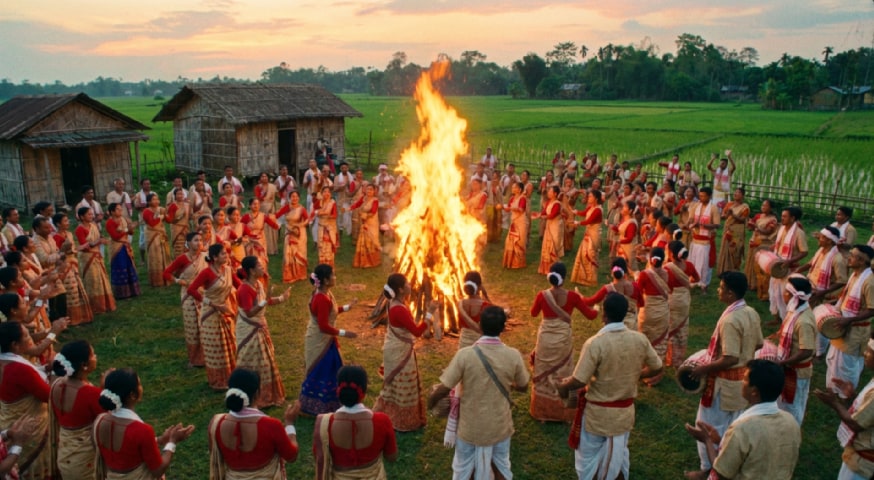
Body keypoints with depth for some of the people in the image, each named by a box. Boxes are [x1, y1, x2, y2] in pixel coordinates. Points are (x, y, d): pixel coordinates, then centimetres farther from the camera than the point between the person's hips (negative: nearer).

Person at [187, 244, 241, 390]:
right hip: (212, 314, -7)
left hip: (226, 312, 7)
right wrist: (211, 303, -22)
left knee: (229, 345, 16)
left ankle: (229, 377, 32)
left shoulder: (227, 270, 0)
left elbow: (240, 286, 8)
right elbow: (191, 290, -25)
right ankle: (217, 381, 19)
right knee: (216, 348, 5)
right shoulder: (207, 272, -20)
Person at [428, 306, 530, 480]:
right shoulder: (513, 355, -15)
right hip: (500, 426, 2)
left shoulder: (465, 355, -22)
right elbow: (523, 387, 2)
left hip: (471, 427, -1)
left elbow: (443, 390, -17)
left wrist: (430, 402, 5)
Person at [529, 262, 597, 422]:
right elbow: (590, 315, -2)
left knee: (544, 374, 15)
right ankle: (563, 413, 27)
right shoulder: (572, 296, -13)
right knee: (562, 375, 16)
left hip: (545, 338, 0)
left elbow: (533, 313, 7)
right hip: (564, 339, 0)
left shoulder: (542, 295, -12)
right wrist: (597, 310, 19)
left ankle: (543, 412, 25)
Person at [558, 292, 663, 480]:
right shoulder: (640, 339, -11)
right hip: (625, 411, 5)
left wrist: (563, 385, -3)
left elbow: (579, 381, -24)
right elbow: (657, 368, 4)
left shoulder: (595, 343, -27)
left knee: (589, 457, 17)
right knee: (619, 454, 25)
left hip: (597, 413, -4)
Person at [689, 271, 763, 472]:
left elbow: (730, 359, -29)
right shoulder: (752, 313, -1)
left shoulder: (729, 320, -28)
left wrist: (703, 368, -19)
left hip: (725, 382, -9)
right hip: (743, 379, 9)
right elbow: (758, 344, 12)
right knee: (732, 426, 21)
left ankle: (709, 469, 19)